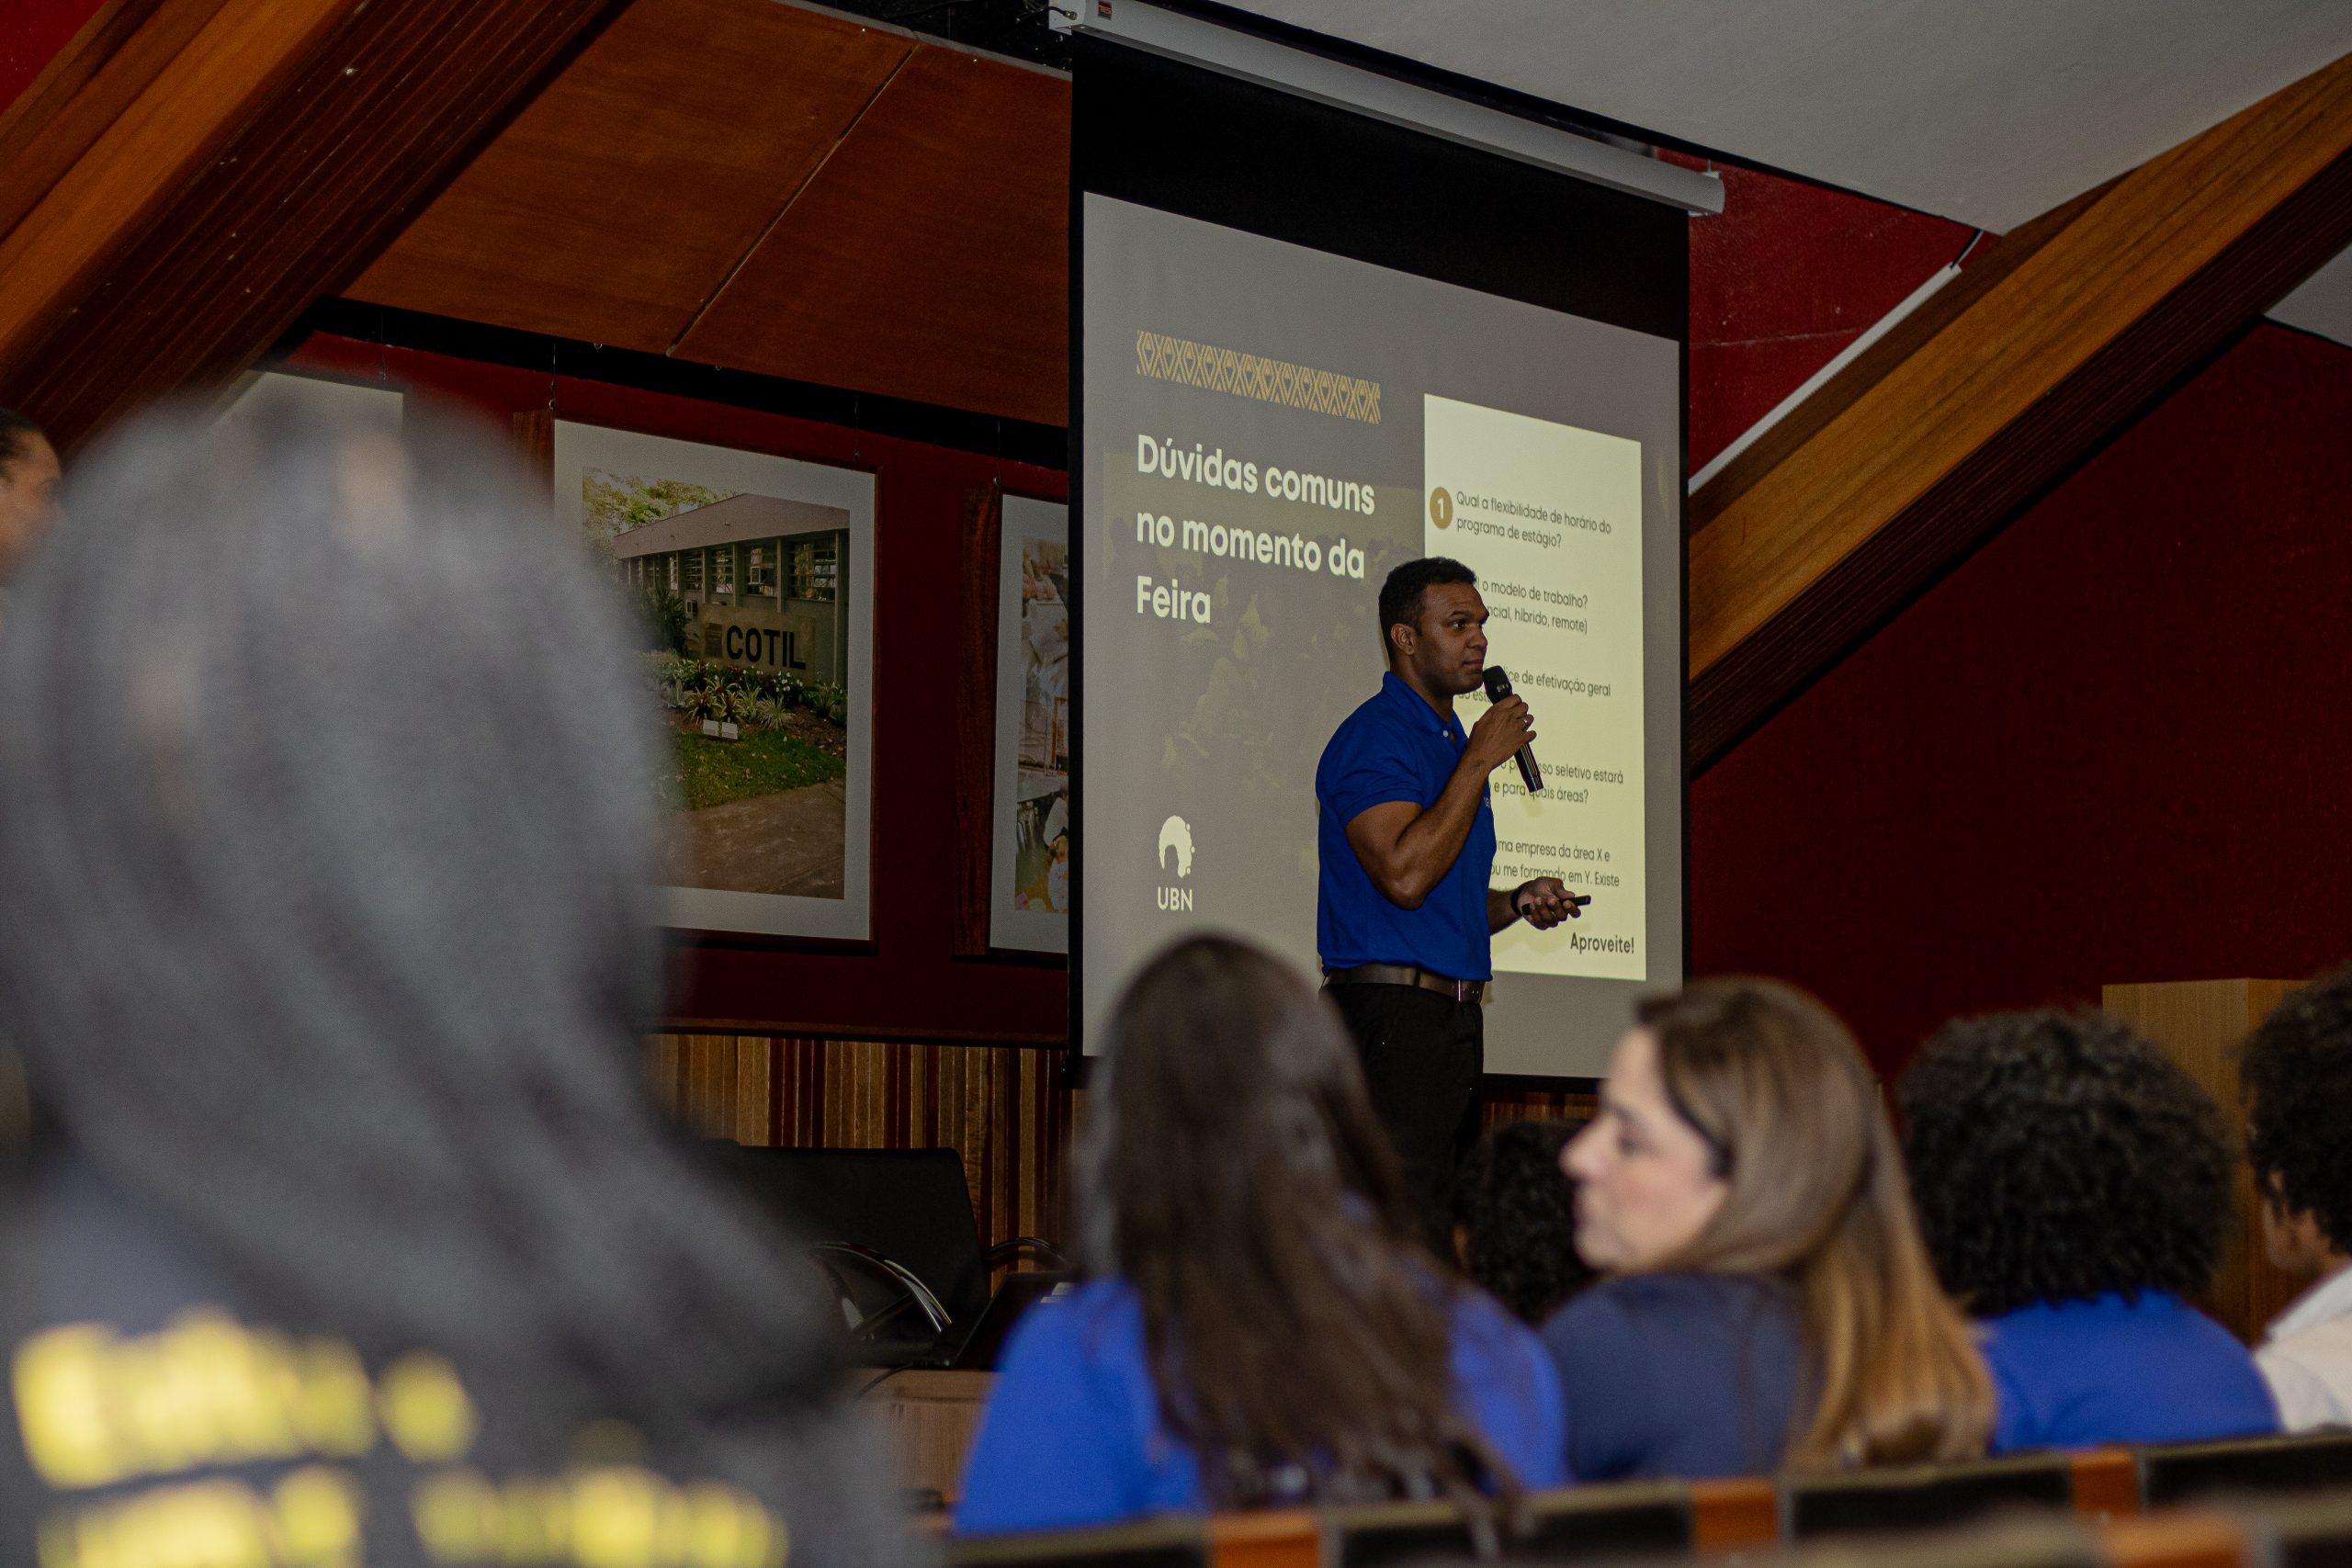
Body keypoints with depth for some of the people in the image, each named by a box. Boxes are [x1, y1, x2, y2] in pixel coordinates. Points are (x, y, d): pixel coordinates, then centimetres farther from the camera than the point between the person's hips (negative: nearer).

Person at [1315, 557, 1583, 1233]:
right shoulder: (1375, 736, -8)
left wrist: (1516, 903, 8)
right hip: (1392, 1006, -10)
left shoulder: (1453, 743, 21)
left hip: (1457, 1016, 10)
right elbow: (1405, 875, -22)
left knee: (1453, 1221, 9)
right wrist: (1479, 760, -15)